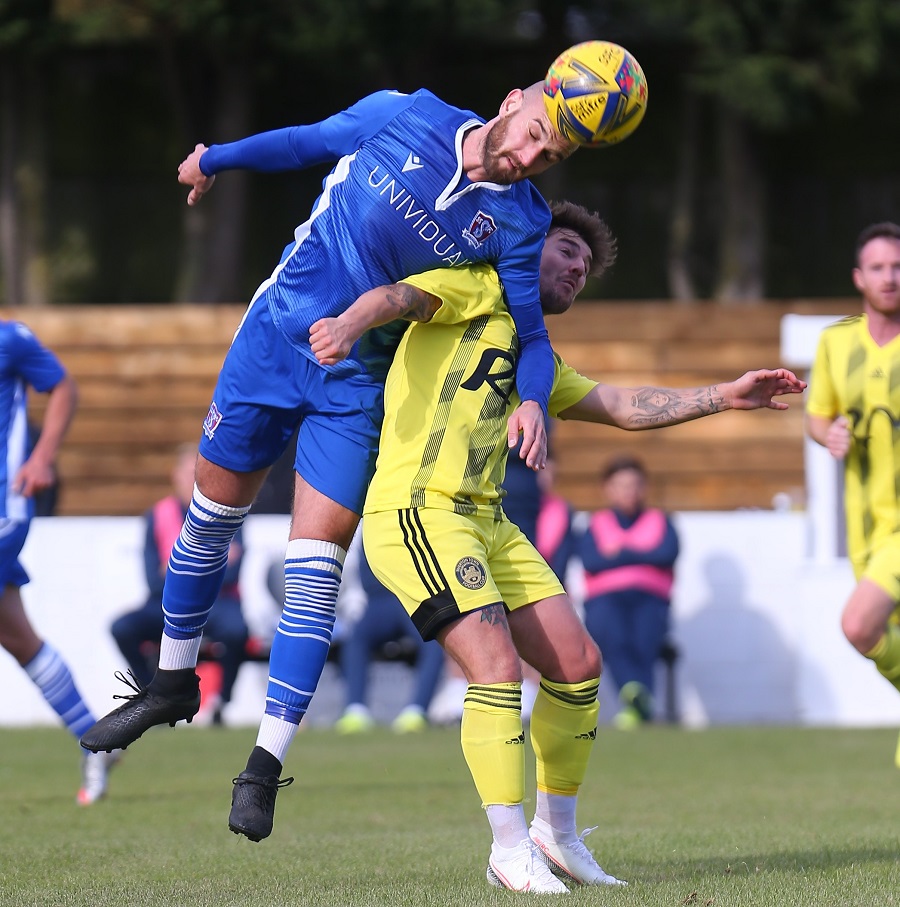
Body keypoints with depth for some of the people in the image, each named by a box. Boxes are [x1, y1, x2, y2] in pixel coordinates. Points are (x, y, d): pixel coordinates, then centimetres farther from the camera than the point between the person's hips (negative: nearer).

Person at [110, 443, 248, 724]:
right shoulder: (157, 516, 3)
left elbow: (229, 575, -9)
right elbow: (155, 581, -4)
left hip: (216, 604, -2)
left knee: (235, 628, -38)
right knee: (123, 627, -27)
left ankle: (220, 702, -12)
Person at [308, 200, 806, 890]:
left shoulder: (535, 360, 28)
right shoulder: (479, 289, 5)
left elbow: (625, 407, 27)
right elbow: (396, 296, -14)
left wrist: (724, 397, 17)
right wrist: (349, 324, -37)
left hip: (487, 522, 9)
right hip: (416, 513, -9)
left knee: (578, 663, 5)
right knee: (497, 666, -18)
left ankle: (556, 831, 20)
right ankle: (512, 851, -10)